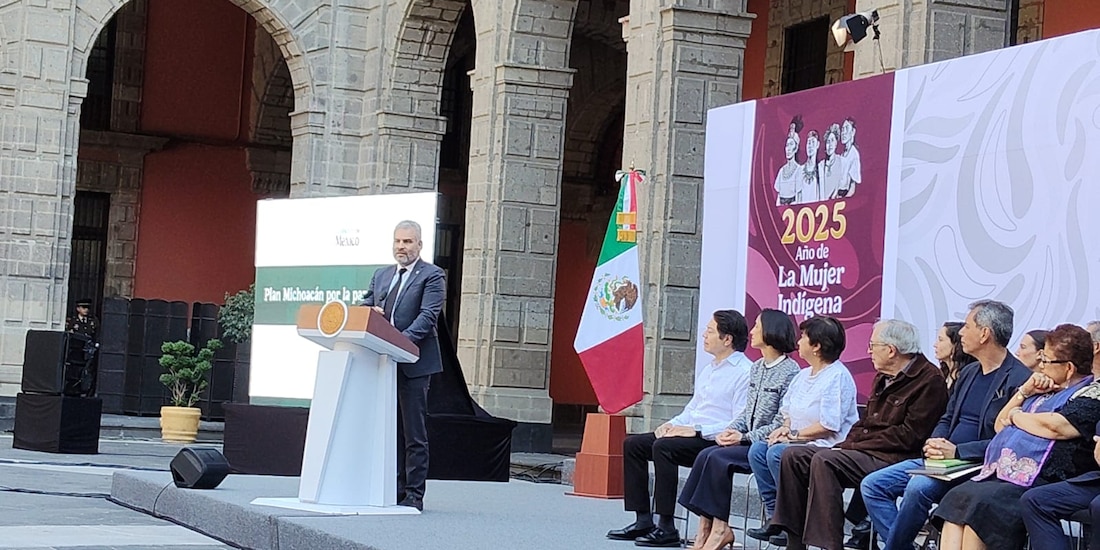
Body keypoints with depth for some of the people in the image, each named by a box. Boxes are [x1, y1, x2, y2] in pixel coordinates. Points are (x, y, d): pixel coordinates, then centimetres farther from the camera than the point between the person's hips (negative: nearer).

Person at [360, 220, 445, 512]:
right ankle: (395, 489, 16)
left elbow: (429, 315, -14)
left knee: (414, 433, -3)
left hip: (413, 363, -6)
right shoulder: (381, 275, 19)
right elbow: (364, 308, 16)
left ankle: (414, 495, 0)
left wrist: (403, 339, -28)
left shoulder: (431, 275, -2)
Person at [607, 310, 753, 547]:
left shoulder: (744, 372, -10)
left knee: (663, 447, -31)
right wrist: (672, 424, 5)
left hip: (716, 441, -10)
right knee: (633, 444, -2)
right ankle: (643, 520, -5)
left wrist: (696, 430, -20)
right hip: (691, 435, 10)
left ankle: (666, 528, -27)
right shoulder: (706, 369, 20)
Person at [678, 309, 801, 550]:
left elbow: (782, 422, -15)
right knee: (705, 456, -16)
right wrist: (731, 430, -1)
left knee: (718, 458, -25)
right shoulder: (757, 368, 15)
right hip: (748, 442, 8)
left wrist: (744, 437, -17)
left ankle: (719, 528, -18)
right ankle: (706, 528, -18)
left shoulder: (790, 372, -11)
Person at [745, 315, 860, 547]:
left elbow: (829, 426, -20)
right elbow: (789, 411, 23)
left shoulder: (838, 377, -13)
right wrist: (785, 428, 0)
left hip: (829, 446, -9)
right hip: (800, 442, 9)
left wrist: (795, 435, -15)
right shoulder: (803, 376, 17)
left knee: (777, 453, -28)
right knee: (757, 449, -11)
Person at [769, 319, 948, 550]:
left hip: (892, 458, -10)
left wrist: (857, 445, -14)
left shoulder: (929, 379, -9)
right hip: (864, 452, 10)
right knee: (793, 456, -2)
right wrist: (848, 444, 3)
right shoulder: (884, 377, 21)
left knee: (824, 461, -30)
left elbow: (910, 435, -16)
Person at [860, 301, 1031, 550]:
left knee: (919, 487, -33)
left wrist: (956, 451, -23)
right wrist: (935, 444, -2)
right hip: (942, 460, 9)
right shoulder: (969, 372, 18)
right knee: (872, 485, -3)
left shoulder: (1019, 379, -11)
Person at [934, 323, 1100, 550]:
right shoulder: (1044, 392, 27)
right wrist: (1024, 391, 16)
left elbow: (1054, 427, -16)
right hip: (998, 474, 8)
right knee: (956, 499, -19)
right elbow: (1000, 426, 31)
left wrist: (1016, 416, 3)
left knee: (978, 503, -31)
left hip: (1035, 482, -8)